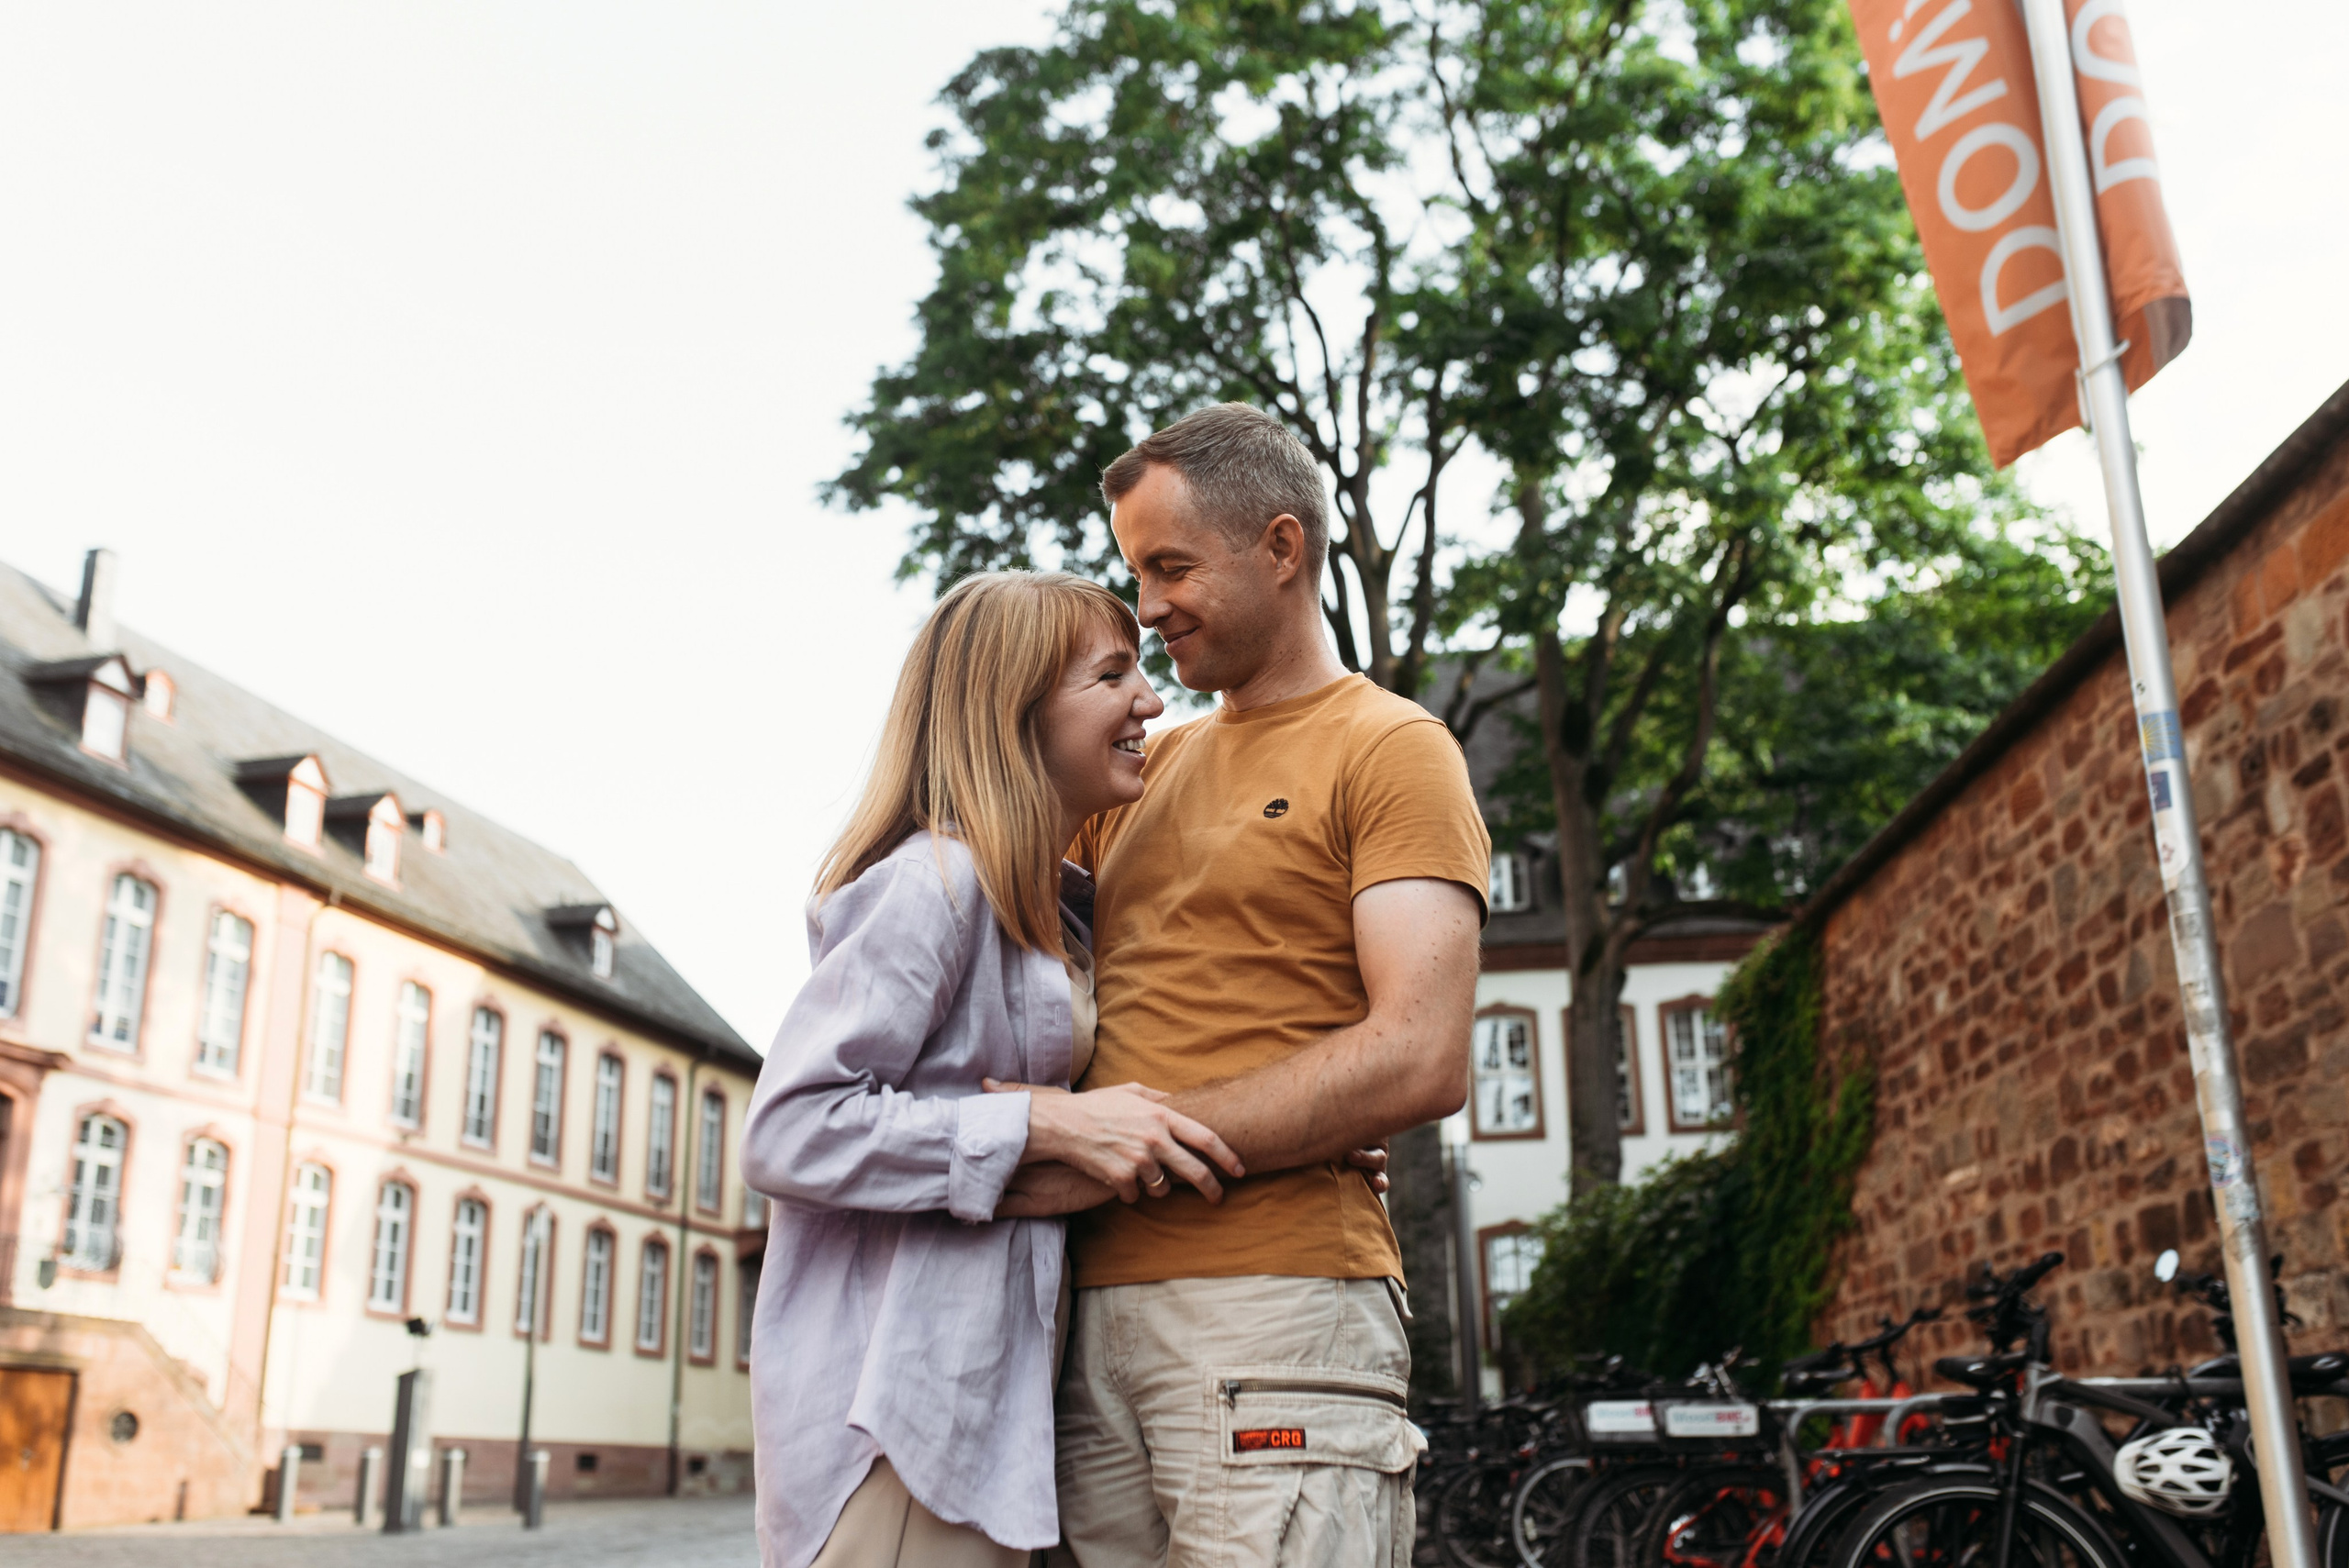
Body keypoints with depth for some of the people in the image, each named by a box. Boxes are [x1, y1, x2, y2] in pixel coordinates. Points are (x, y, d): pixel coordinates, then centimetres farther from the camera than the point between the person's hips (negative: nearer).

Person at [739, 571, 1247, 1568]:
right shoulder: (936, 882, -14)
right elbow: (784, 1133, -20)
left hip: (982, 1387, 9)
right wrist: (1045, 1125, -22)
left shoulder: (1062, 910, 15)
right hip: (891, 1397, -9)